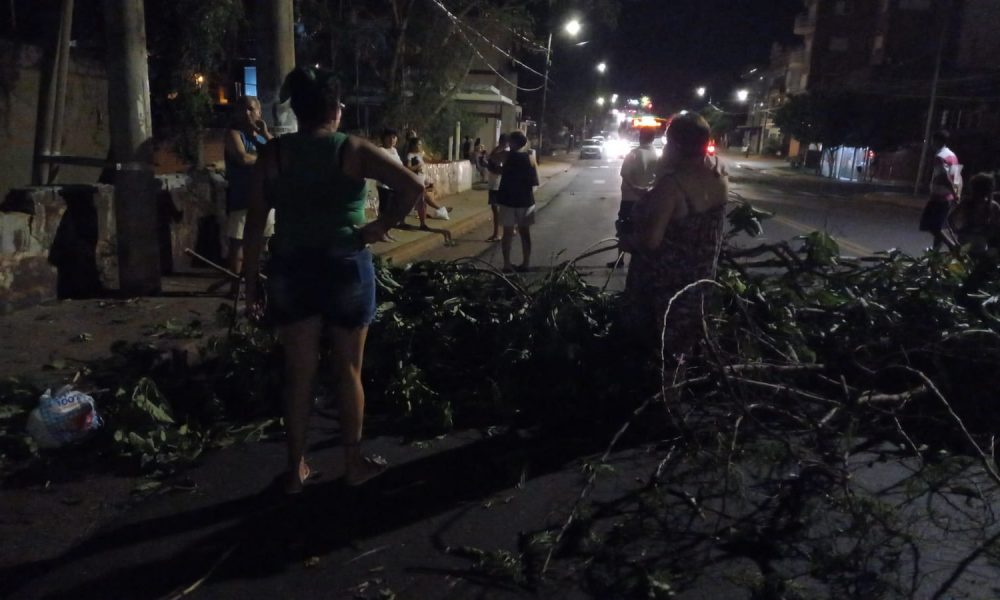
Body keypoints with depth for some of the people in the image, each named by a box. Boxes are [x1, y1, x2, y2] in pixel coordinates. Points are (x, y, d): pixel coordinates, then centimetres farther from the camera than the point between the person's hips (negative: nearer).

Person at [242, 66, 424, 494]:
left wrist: (252, 282, 5)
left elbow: (255, 225, -1)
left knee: (298, 373, 12)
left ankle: (296, 469, 22)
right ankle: (354, 464, 24)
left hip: (291, 270, 2)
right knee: (348, 371, 11)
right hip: (345, 269, -2)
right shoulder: (353, 150, -5)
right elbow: (412, 187, -15)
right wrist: (381, 227, -4)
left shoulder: (273, 154, 1)